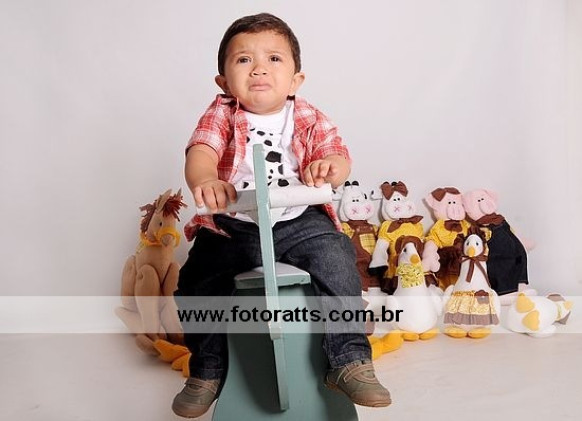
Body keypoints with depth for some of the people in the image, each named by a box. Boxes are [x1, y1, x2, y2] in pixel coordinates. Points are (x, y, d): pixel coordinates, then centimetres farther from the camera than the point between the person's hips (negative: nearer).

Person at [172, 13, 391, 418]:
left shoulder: (310, 119, 4)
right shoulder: (221, 116, 0)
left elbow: (339, 156, -9)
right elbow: (201, 151, -19)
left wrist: (330, 167, -36)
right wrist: (204, 180, -44)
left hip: (300, 221, 0)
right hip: (233, 225, 1)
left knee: (337, 258, -24)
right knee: (197, 279, -13)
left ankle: (350, 360, -10)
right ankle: (207, 370, 12)